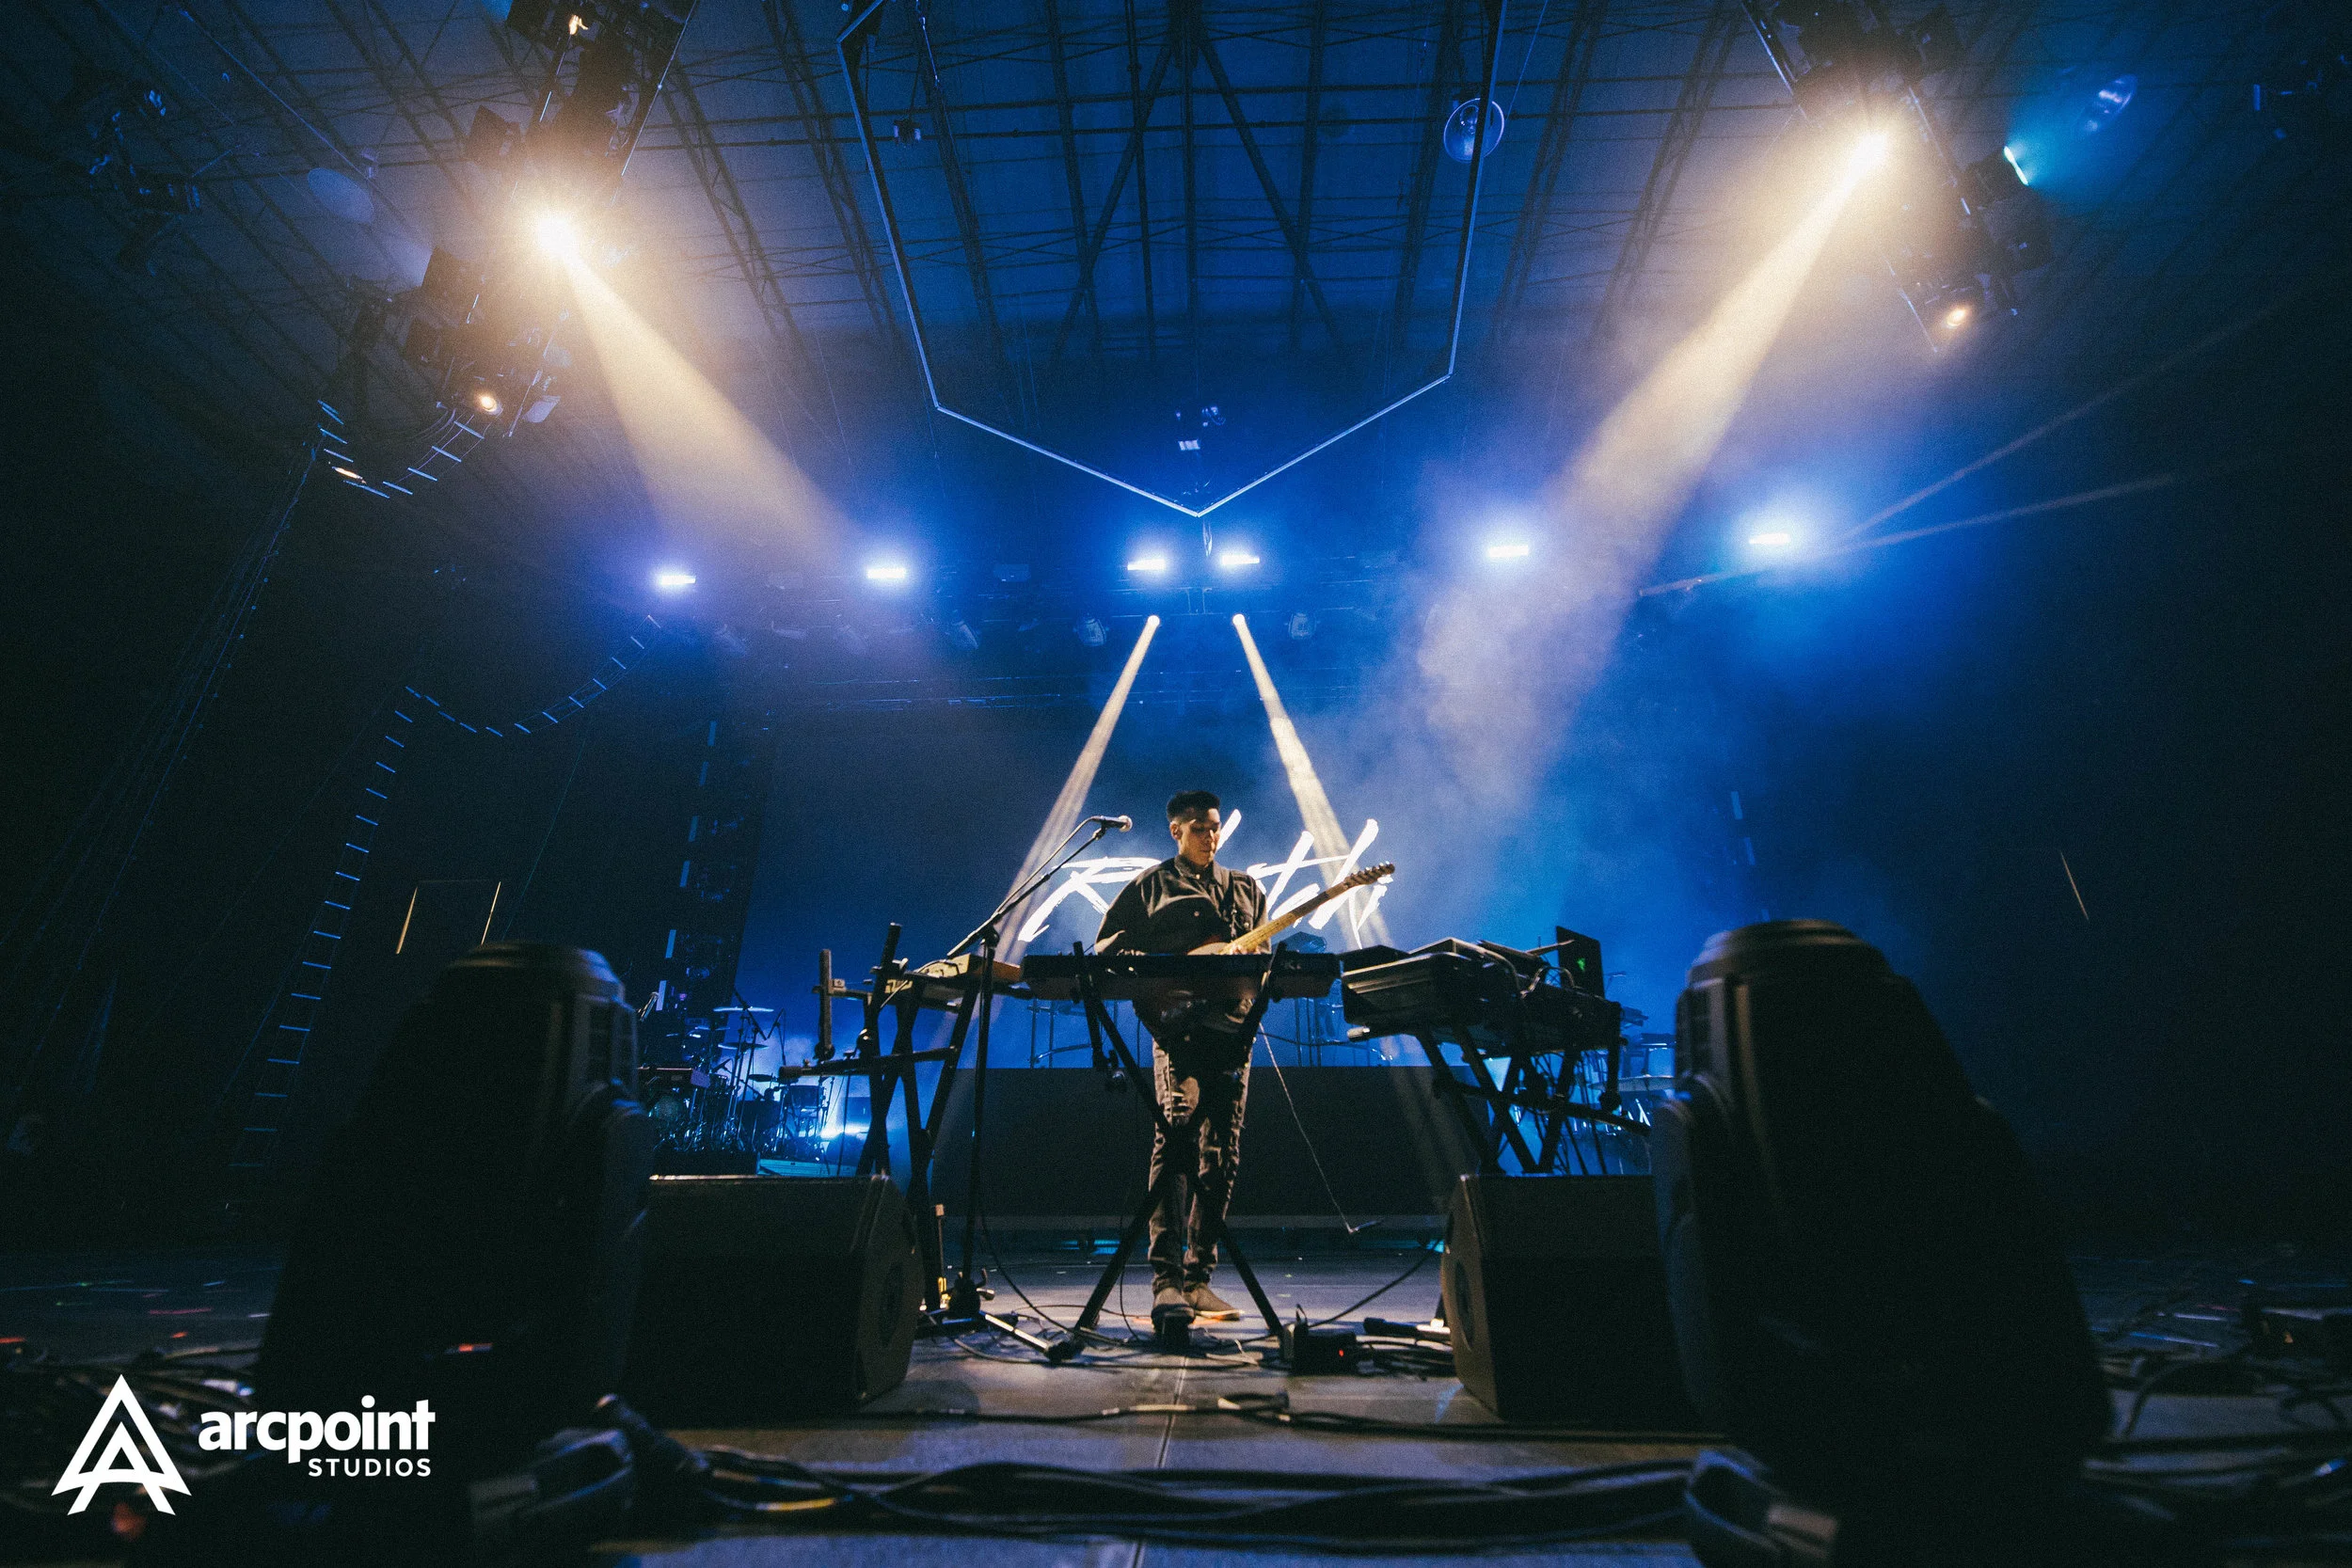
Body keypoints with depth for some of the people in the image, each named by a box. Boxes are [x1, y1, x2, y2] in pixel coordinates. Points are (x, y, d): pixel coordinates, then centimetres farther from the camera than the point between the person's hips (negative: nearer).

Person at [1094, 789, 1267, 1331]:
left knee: (1220, 1159, 5)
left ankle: (1197, 1280, 15)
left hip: (1233, 1027, 4)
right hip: (1177, 1026, -4)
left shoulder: (1245, 888, 22)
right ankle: (1166, 1281, -17)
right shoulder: (1150, 886, 10)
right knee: (1175, 1140, -19)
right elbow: (1107, 947, 6)